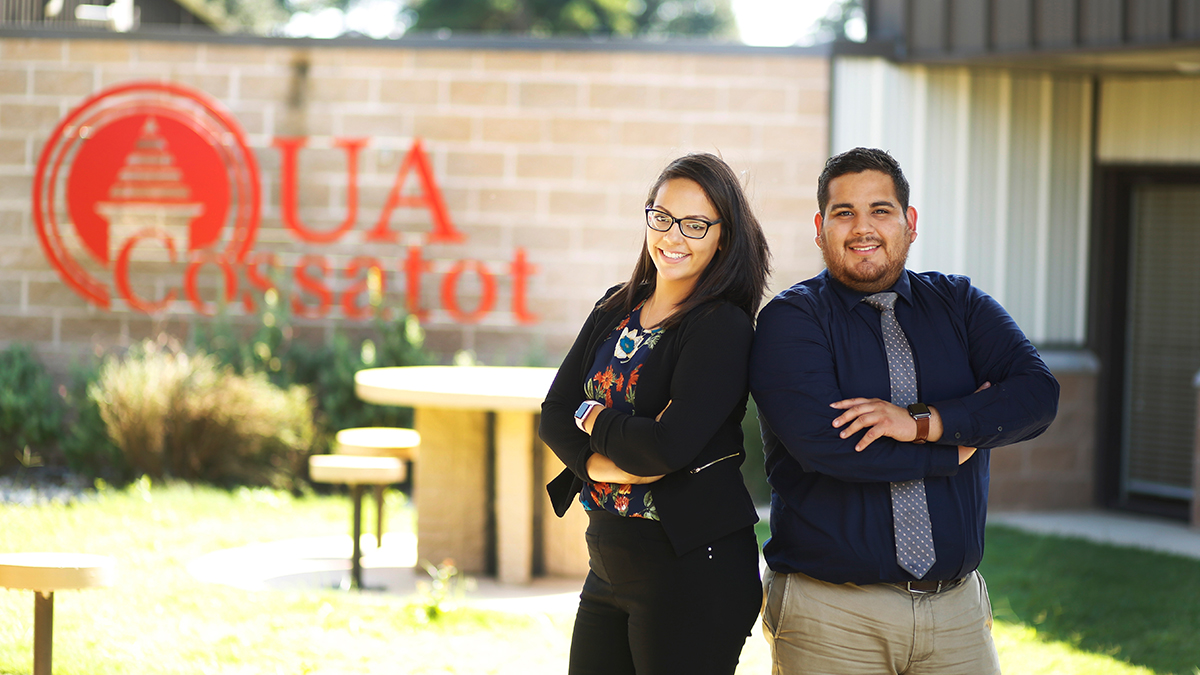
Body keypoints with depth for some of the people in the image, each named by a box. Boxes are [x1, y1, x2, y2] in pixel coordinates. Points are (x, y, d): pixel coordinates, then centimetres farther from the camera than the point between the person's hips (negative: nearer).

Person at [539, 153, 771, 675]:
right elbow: (554, 417, 5)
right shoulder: (616, 309, 10)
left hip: (694, 569, -7)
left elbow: (671, 445, -23)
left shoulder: (724, 327, -12)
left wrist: (592, 419, -6)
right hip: (609, 562, 7)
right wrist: (601, 464, -13)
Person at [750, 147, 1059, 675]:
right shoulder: (791, 319, -2)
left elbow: (1037, 394, -5)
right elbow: (822, 442, -18)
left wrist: (922, 422, -18)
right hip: (829, 610, -3)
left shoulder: (958, 305, 10)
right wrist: (958, 447, -9)